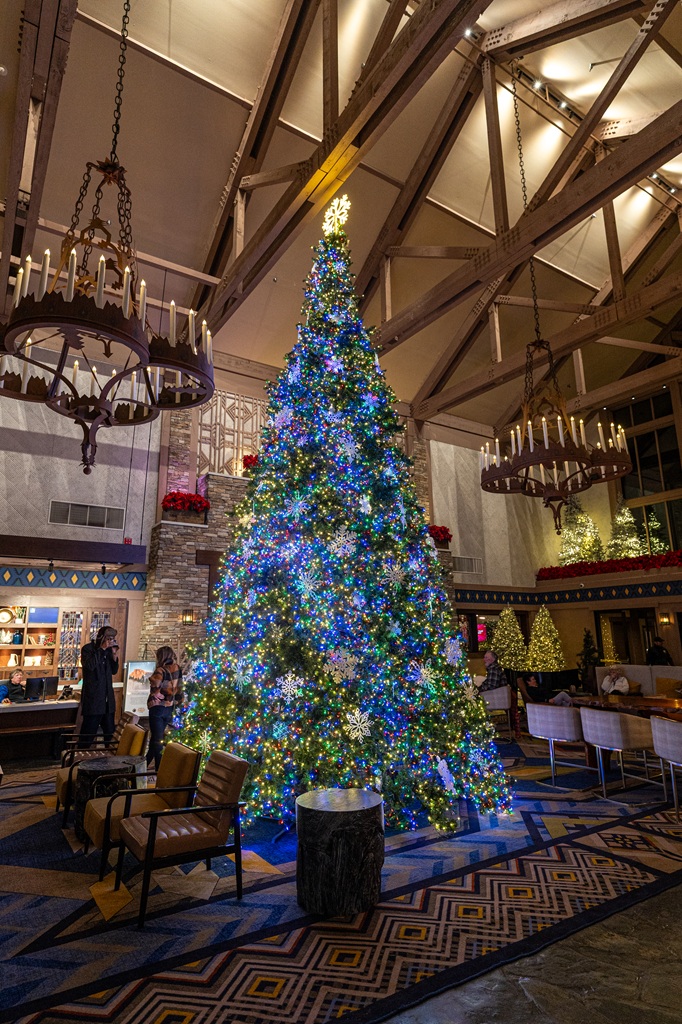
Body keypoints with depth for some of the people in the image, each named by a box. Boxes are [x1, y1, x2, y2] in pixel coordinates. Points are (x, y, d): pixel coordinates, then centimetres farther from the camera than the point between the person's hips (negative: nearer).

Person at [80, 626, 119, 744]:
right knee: (89, 733, -1)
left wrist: (114, 655, -2)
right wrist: (102, 649, -20)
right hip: (93, 698, -6)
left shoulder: (108, 650, 11)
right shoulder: (88, 649, -5)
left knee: (109, 733, 9)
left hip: (108, 698, 6)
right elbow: (90, 665, -22)